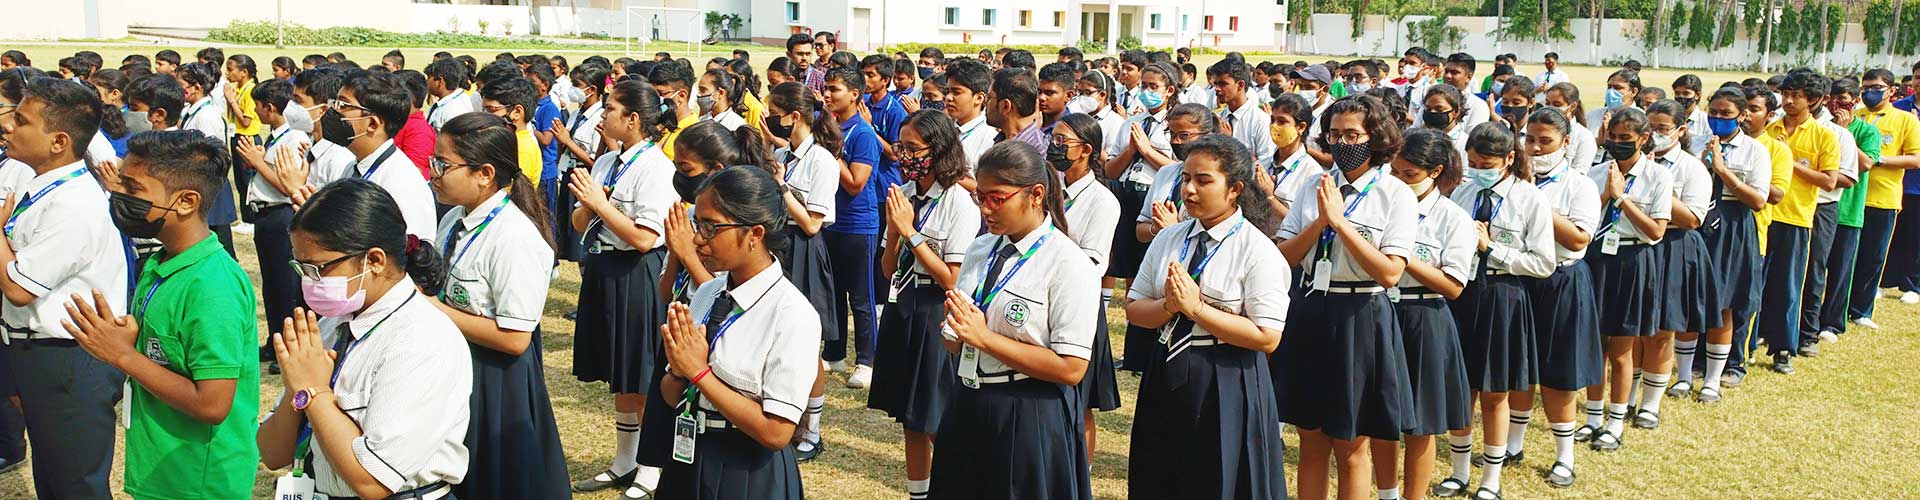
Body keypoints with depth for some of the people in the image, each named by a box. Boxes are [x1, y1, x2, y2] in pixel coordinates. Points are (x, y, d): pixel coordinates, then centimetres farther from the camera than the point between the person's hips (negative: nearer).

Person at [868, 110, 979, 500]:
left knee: (940, 426, 2)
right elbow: (889, 269, 6)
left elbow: (951, 280, -17)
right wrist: (894, 229, -12)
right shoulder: (904, 196, 4)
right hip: (900, 309, 7)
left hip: (935, 316, -6)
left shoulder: (959, 202, -14)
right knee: (910, 419, 17)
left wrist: (910, 232, -18)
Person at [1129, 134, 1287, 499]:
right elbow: (1135, 310, 6)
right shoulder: (1168, 240, 6)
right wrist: (1170, 306, -15)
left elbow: (1267, 338, -17)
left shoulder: (1257, 251, -11)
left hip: (1227, 386, -5)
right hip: (1166, 377, 5)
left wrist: (1196, 308, -20)